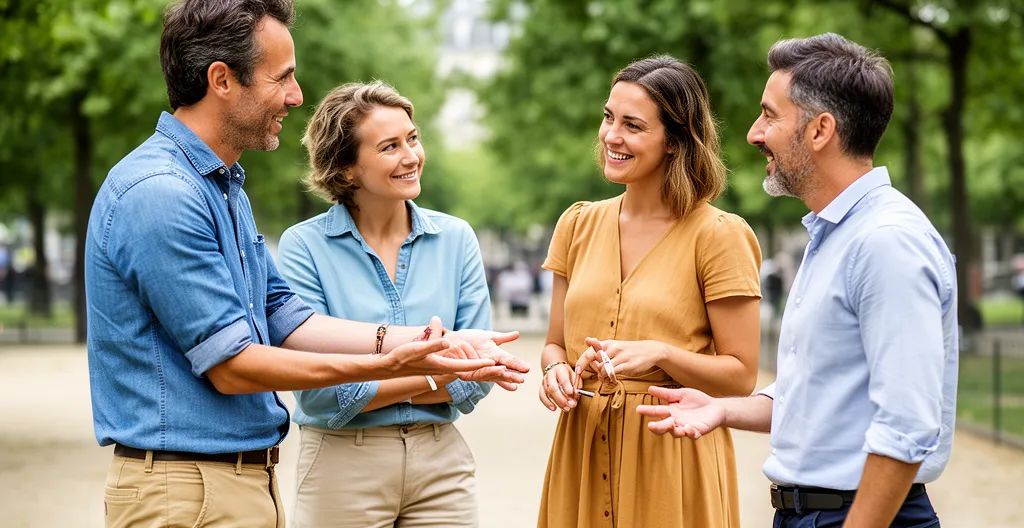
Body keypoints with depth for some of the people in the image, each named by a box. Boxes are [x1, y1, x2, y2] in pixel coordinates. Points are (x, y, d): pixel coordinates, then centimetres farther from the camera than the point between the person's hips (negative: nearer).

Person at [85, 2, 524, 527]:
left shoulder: (224, 184, 14)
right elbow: (231, 366, -19)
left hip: (250, 480, 10)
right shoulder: (159, 193, -19)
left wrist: (418, 340, 0)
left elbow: (283, 319, 10)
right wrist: (388, 365, -17)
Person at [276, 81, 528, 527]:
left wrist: (372, 388, -11)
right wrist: (433, 376, -10)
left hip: (441, 464, 3)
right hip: (344, 469, -3)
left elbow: (476, 379, -2)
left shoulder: (455, 239, 3)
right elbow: (316, 393, -14)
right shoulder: (304, 247, -7)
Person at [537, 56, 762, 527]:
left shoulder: (717, 235, -8)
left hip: (673, 457, -4)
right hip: (583, 450, 5)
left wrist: (659, 353, -21)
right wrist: (556, 370, -7)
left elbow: (741, 376, -7)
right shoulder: (579, 225, 8)